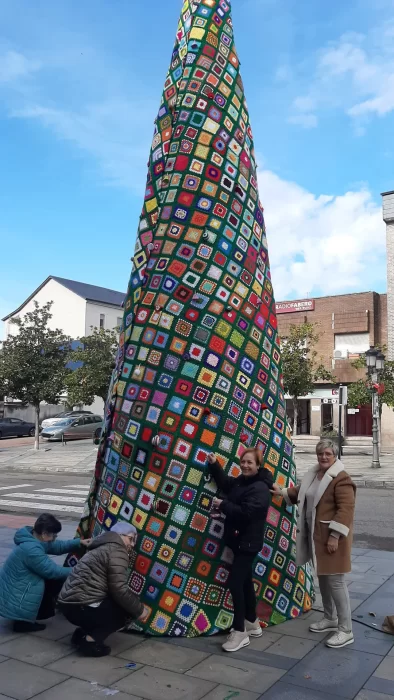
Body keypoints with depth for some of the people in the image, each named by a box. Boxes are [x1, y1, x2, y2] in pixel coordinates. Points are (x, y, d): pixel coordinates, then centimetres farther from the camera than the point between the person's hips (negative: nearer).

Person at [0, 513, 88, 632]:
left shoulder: (33, 540, 4)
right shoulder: (31, 549, -27)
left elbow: (57, 546, 15)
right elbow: (52, 571, -22)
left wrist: (79, 542, 4)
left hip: (16, 590, 10)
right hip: (14, 600, -10)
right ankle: (23, 621, -4)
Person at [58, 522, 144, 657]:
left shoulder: (104, 548, 23)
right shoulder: (116, 551, -10)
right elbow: (119, 591, -17)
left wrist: (136, 604, 18)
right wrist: (139, 609, -4)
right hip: (80, 607, -10)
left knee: (128, 605, 23)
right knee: (128, 610, 2)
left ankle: (82, 633, 14)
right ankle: (91, 640, -7)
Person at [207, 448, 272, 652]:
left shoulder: (260, 488, -19)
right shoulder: (241, 481, 9)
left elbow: (246, 513, -28)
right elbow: (225, 484, 20)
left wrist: (222, 505, -21)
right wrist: (214, 465, 5)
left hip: (248, 542, -10)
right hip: (238, 540, 10)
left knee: (235, 582, -12)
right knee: (245, 581, 18)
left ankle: (240, 632, -5)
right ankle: (252, 623, 31)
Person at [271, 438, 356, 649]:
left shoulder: (341, 479, -17)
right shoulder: (313, 474, 10)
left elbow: (346, 509, -22)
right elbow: (300, 493, 23)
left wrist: (335, 536, -24)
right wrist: (282, 492, 8)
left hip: (332, 536, -9)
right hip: (316, 535, 9)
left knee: (335, 580, -5)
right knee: (322, 577, 19)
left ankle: (346, 630, 5)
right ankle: (330, 618, 35)